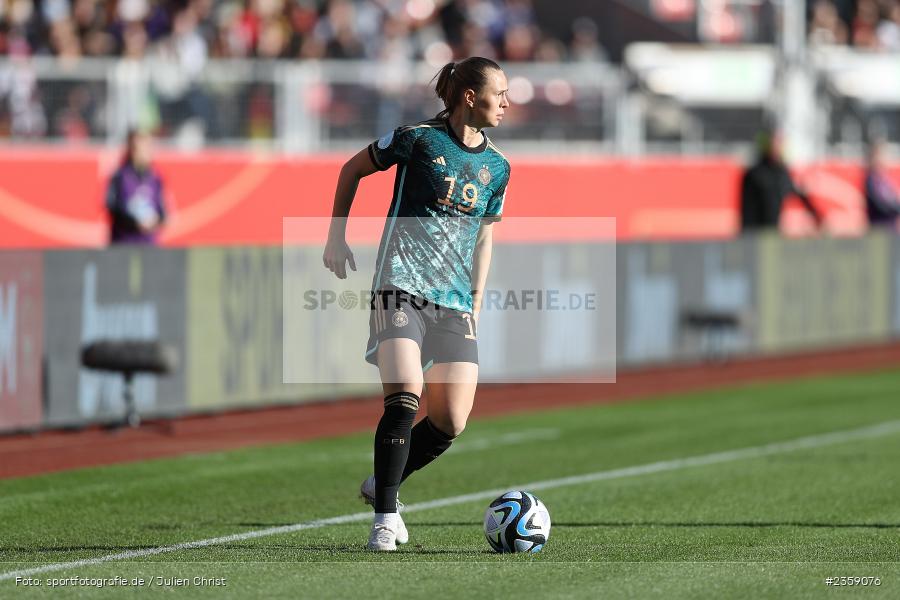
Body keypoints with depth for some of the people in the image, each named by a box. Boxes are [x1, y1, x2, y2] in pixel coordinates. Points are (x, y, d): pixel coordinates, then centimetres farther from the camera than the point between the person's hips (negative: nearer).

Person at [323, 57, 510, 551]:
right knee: (404, 398, -21)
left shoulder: (497, 167, 11)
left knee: (451, 422, -4)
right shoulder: (419, 139, -4)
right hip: (401, 286, -5)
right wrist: (336, 237, 9)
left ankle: (381, 485, 22)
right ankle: (384, 517, -13)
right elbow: (353, 169, 10)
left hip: (455, 305, 5)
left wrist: (477, 301, 17)